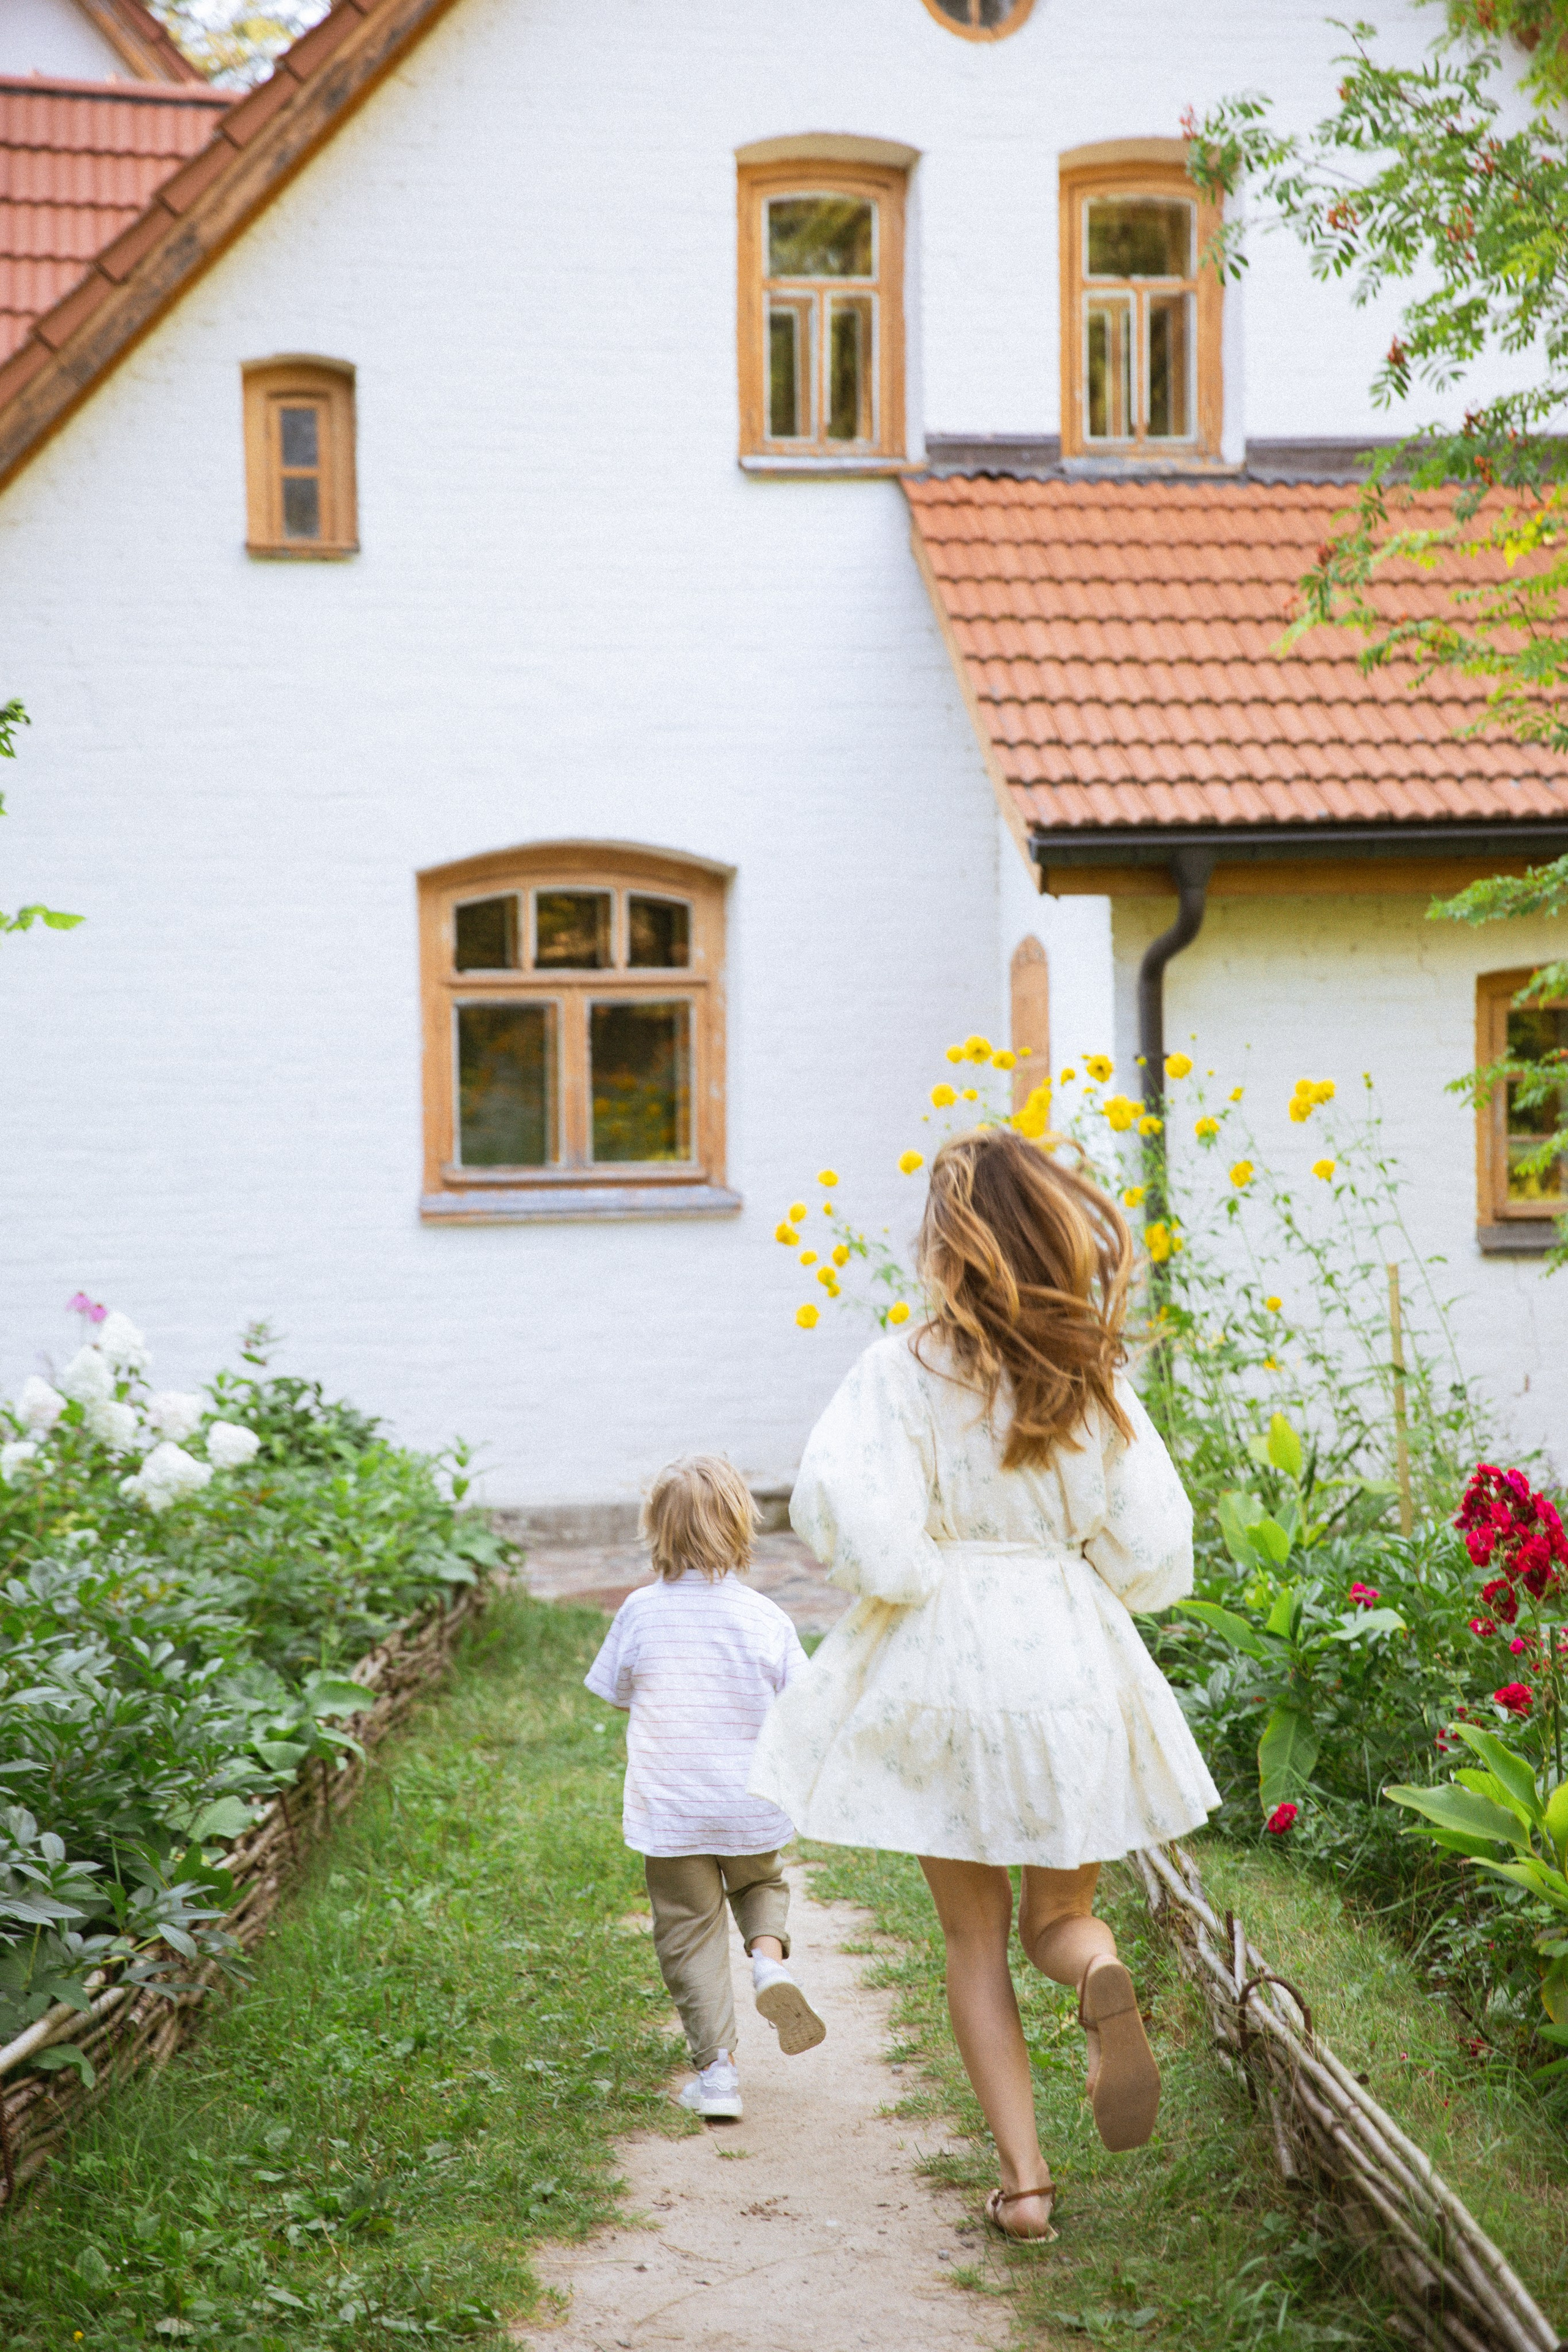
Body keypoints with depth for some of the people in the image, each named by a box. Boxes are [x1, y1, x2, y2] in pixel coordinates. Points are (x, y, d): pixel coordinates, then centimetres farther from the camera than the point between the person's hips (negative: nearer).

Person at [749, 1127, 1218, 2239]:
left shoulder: (907, 1369, -12)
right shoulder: (1097, 1378, -2)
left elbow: (863, 1534, -20)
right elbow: (1154, 1553, 0)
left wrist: (919, 1575, 1)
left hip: (941, 1666, -2)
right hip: (1073, 1669, 2)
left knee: (976, 1938, 12)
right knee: (1058, 1911, 19)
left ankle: (1024, 2175, 8)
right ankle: (1103, 1975, -16)